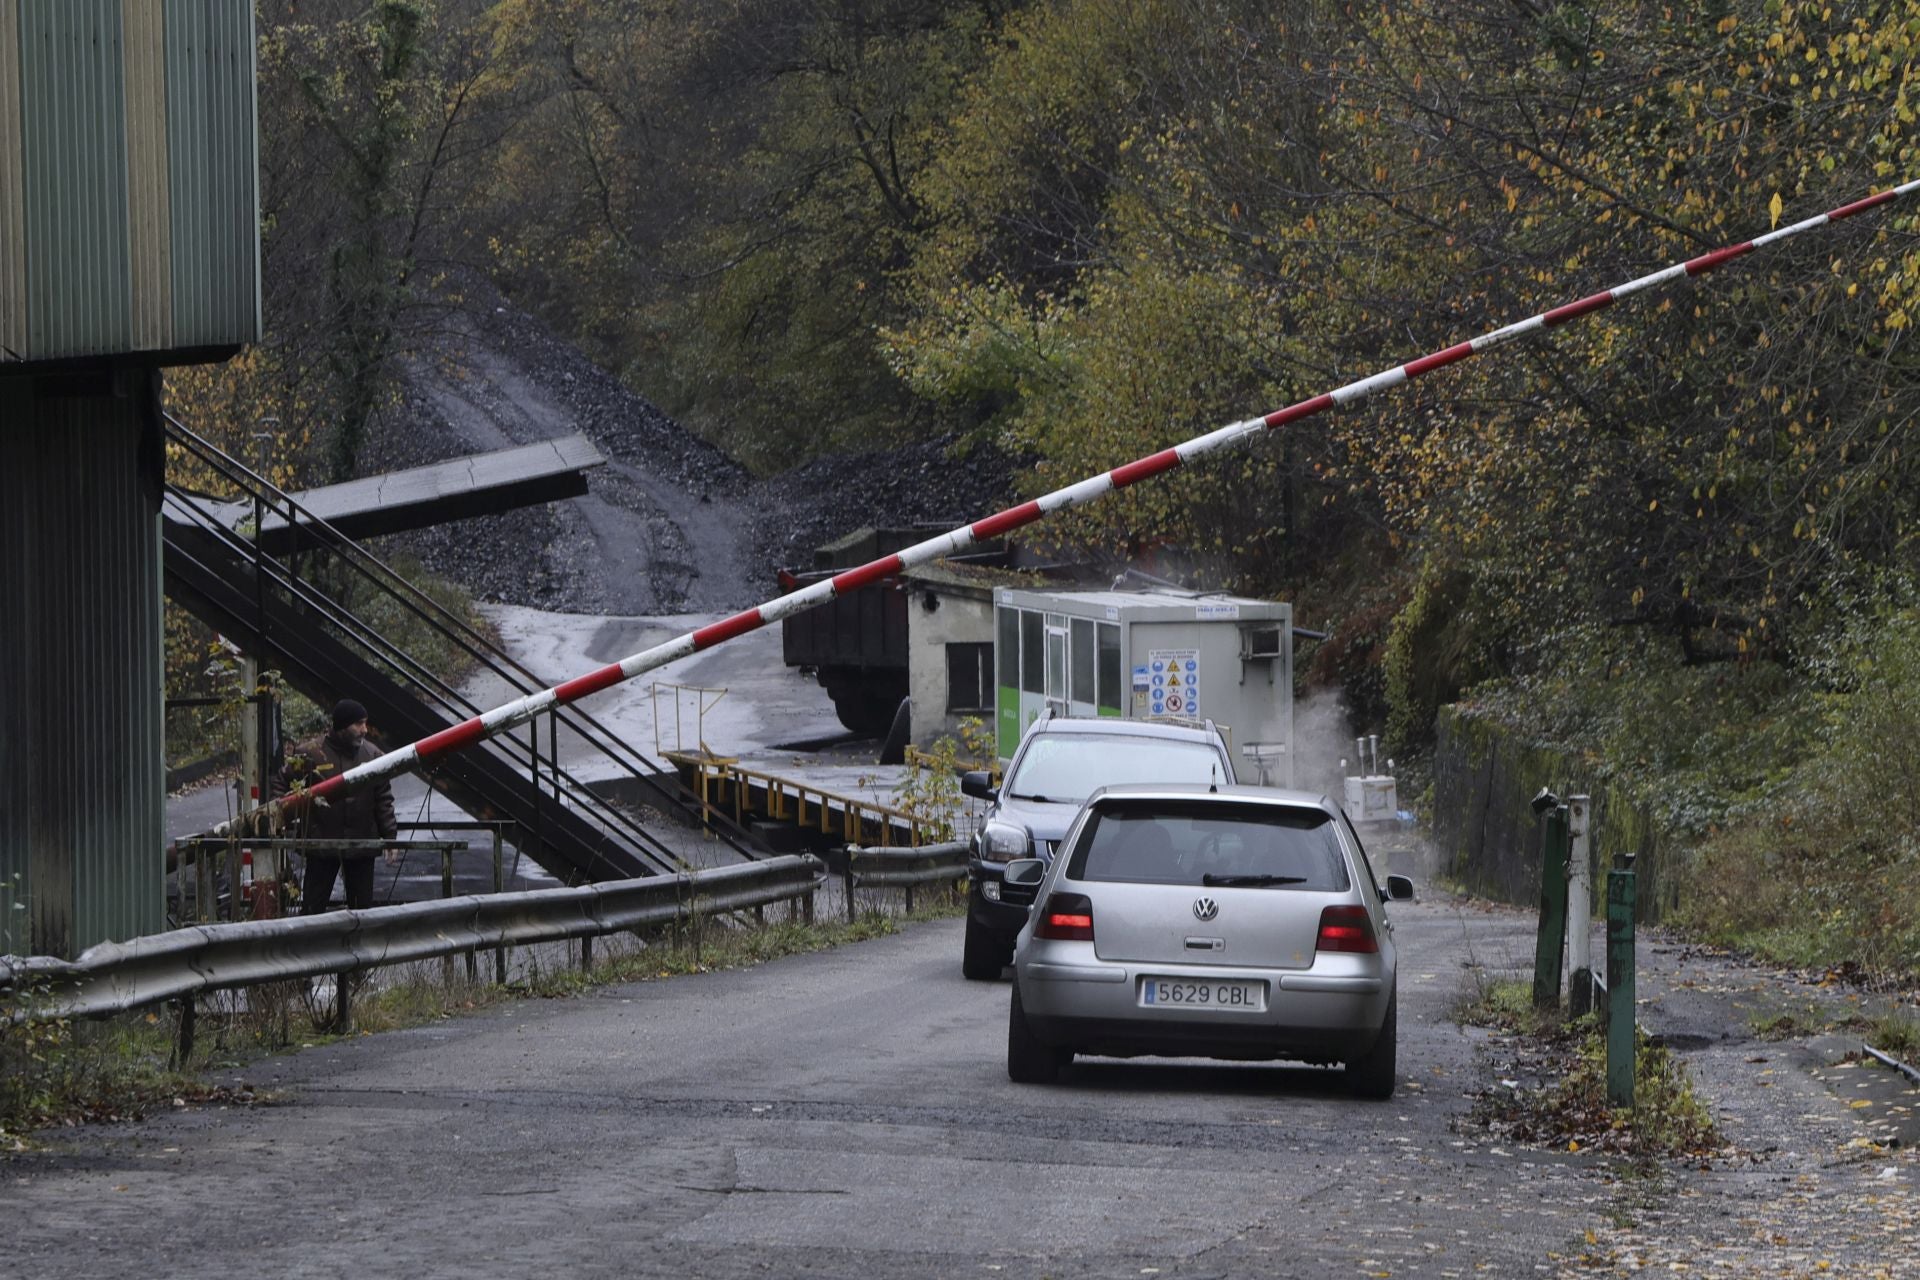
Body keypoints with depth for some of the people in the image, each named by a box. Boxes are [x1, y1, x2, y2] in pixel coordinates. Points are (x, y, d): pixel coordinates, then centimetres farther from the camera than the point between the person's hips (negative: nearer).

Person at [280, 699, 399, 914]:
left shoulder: (372, 755, 5)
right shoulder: (309, 753, -6)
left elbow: (384, 801, 8)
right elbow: (287, 792, -1)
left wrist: (390, 838, 3)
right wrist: (291, 833, -7)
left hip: (362, 846, 3)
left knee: (362, 907, 7)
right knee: (313, 907, 0)